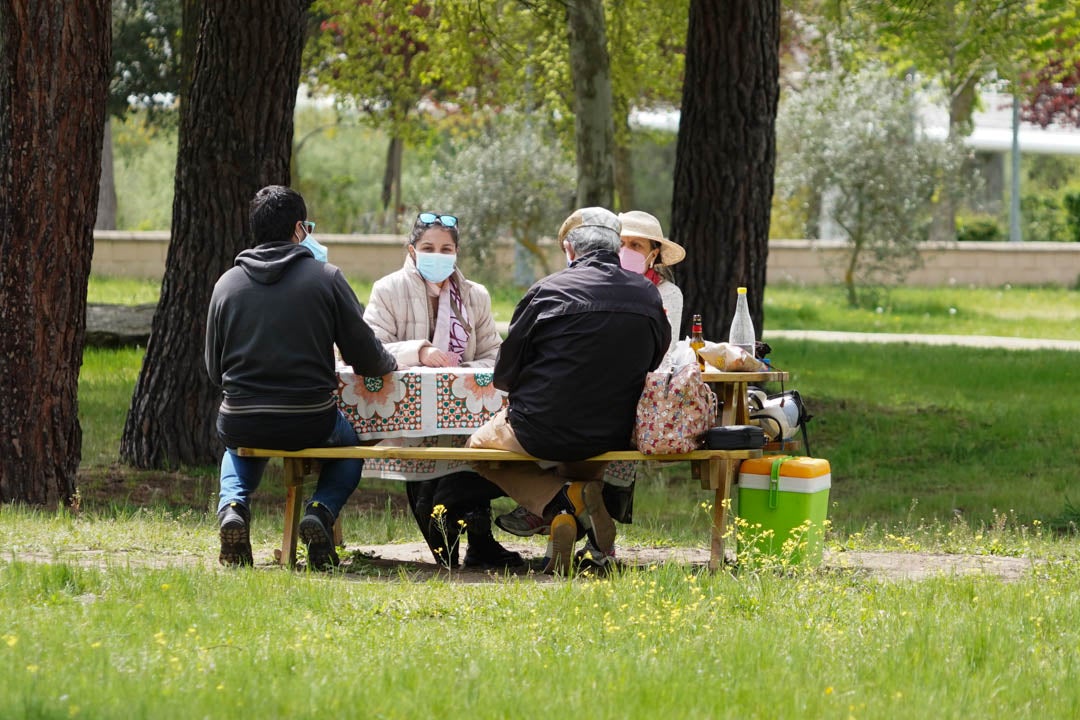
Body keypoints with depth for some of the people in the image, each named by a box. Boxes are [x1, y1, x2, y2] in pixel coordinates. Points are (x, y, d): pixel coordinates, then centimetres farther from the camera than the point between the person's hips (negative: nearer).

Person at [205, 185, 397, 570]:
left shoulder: (227, 283, 2)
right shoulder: (326, 277, -4)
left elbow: (214, 369, 9)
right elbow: (366, 358, -3)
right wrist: (390, 363, 21)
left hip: (240, 420, 2)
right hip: (310, 423, -2)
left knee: (239, 446, 39)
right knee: (350, 442, 32)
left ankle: (232, 507, 7)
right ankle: (321, 511, 1)